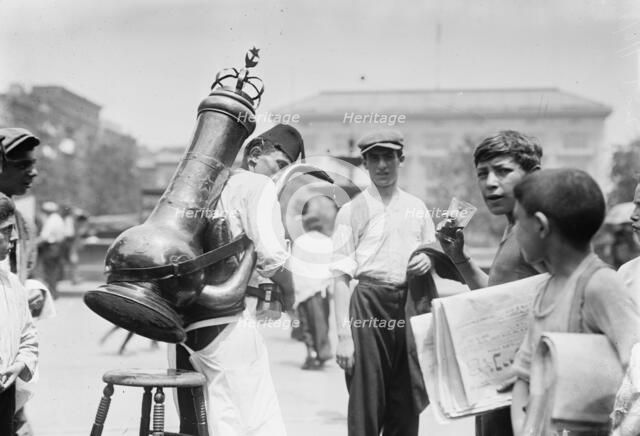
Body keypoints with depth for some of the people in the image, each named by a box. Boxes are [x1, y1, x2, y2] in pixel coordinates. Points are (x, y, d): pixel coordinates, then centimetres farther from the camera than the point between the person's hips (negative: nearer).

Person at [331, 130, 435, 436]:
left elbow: (433, 253, 24)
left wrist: (428, 261, -2)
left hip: (412, 304, 4)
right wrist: (343, 335, -13)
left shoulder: (417, 207, 13)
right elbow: (341, 275, -5)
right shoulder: (353, 210, 0)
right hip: (370, 306, -4)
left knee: (406, 409, 9)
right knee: (365, 408, -4)